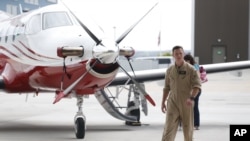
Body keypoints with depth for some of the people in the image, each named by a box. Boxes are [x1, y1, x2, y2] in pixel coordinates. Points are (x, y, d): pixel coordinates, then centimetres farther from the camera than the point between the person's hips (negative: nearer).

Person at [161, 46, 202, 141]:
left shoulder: (190, 69, -4)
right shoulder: (170, 70, 7)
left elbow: (197, 85, -10)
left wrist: (191, 98, -25)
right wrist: (163, 102, 12)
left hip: (186, 103, -2)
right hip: (173, 102, 2)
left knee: (188, 127, 7)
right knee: (169, 127, -10)